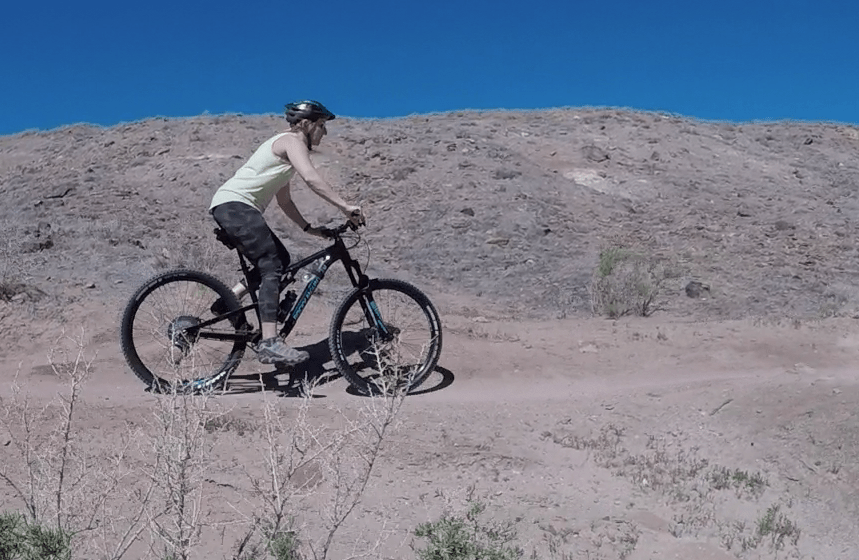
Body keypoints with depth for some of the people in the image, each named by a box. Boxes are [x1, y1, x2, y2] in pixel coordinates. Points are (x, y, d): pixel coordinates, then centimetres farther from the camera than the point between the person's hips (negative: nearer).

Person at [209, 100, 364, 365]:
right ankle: (270, 343, -25)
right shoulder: (292, 141, -6)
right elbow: (311, 178, -24)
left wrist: (308, 228, 20)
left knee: (280, 260, 9)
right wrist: (345, 206, -26)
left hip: (231, 207, 10)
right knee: (273, 265, -17)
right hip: (234, 205, -10)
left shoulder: (285, 146, 24)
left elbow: (284, 200, 26)